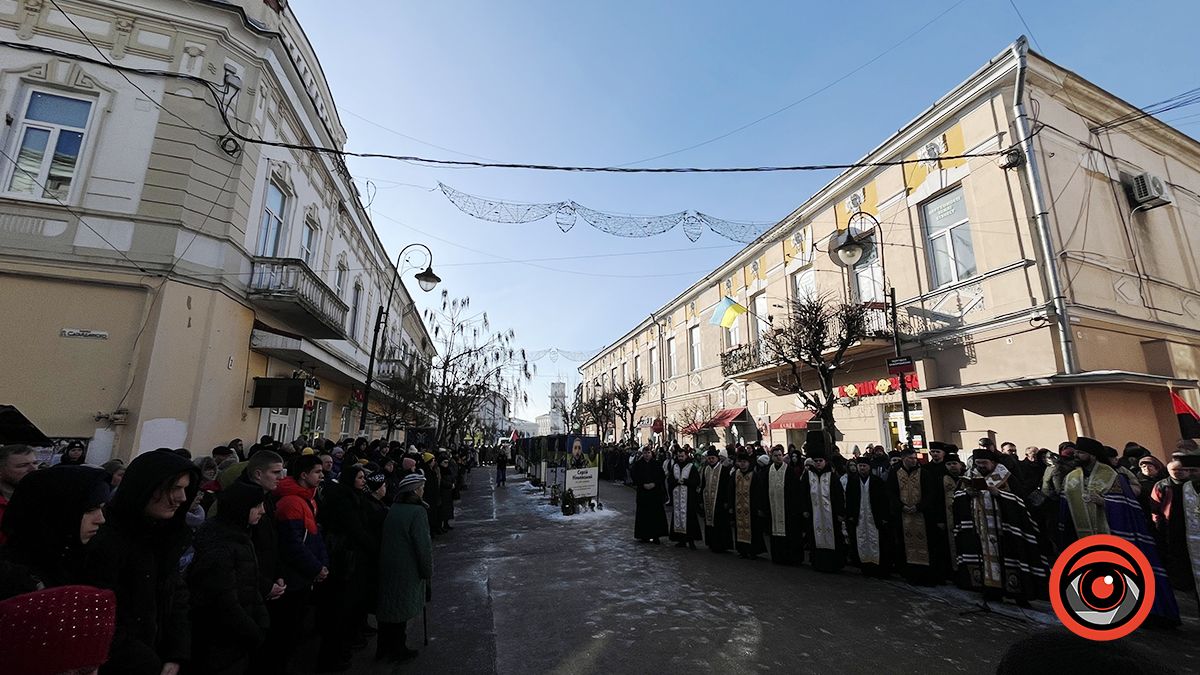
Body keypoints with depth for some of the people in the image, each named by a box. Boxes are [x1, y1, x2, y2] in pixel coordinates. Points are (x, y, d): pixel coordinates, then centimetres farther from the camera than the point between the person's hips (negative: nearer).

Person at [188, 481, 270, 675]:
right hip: (218, 649, -8)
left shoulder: (239, 535, 3)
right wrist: (255, 636, -14)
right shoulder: (217, 544, -25)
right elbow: (225, 604, -24)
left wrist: (262, 626, 0)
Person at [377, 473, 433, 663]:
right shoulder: (417, 511, -19)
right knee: (402, 609, 8)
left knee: (388, 606, 19)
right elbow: (423, 545, -19)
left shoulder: (393, 509, 4)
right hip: (407, 569, -7)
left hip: (387, 566, 7)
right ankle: (397, 650, 21)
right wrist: (428, 571, -6)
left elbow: (386, 538, 12)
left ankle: (383, 647, 32)